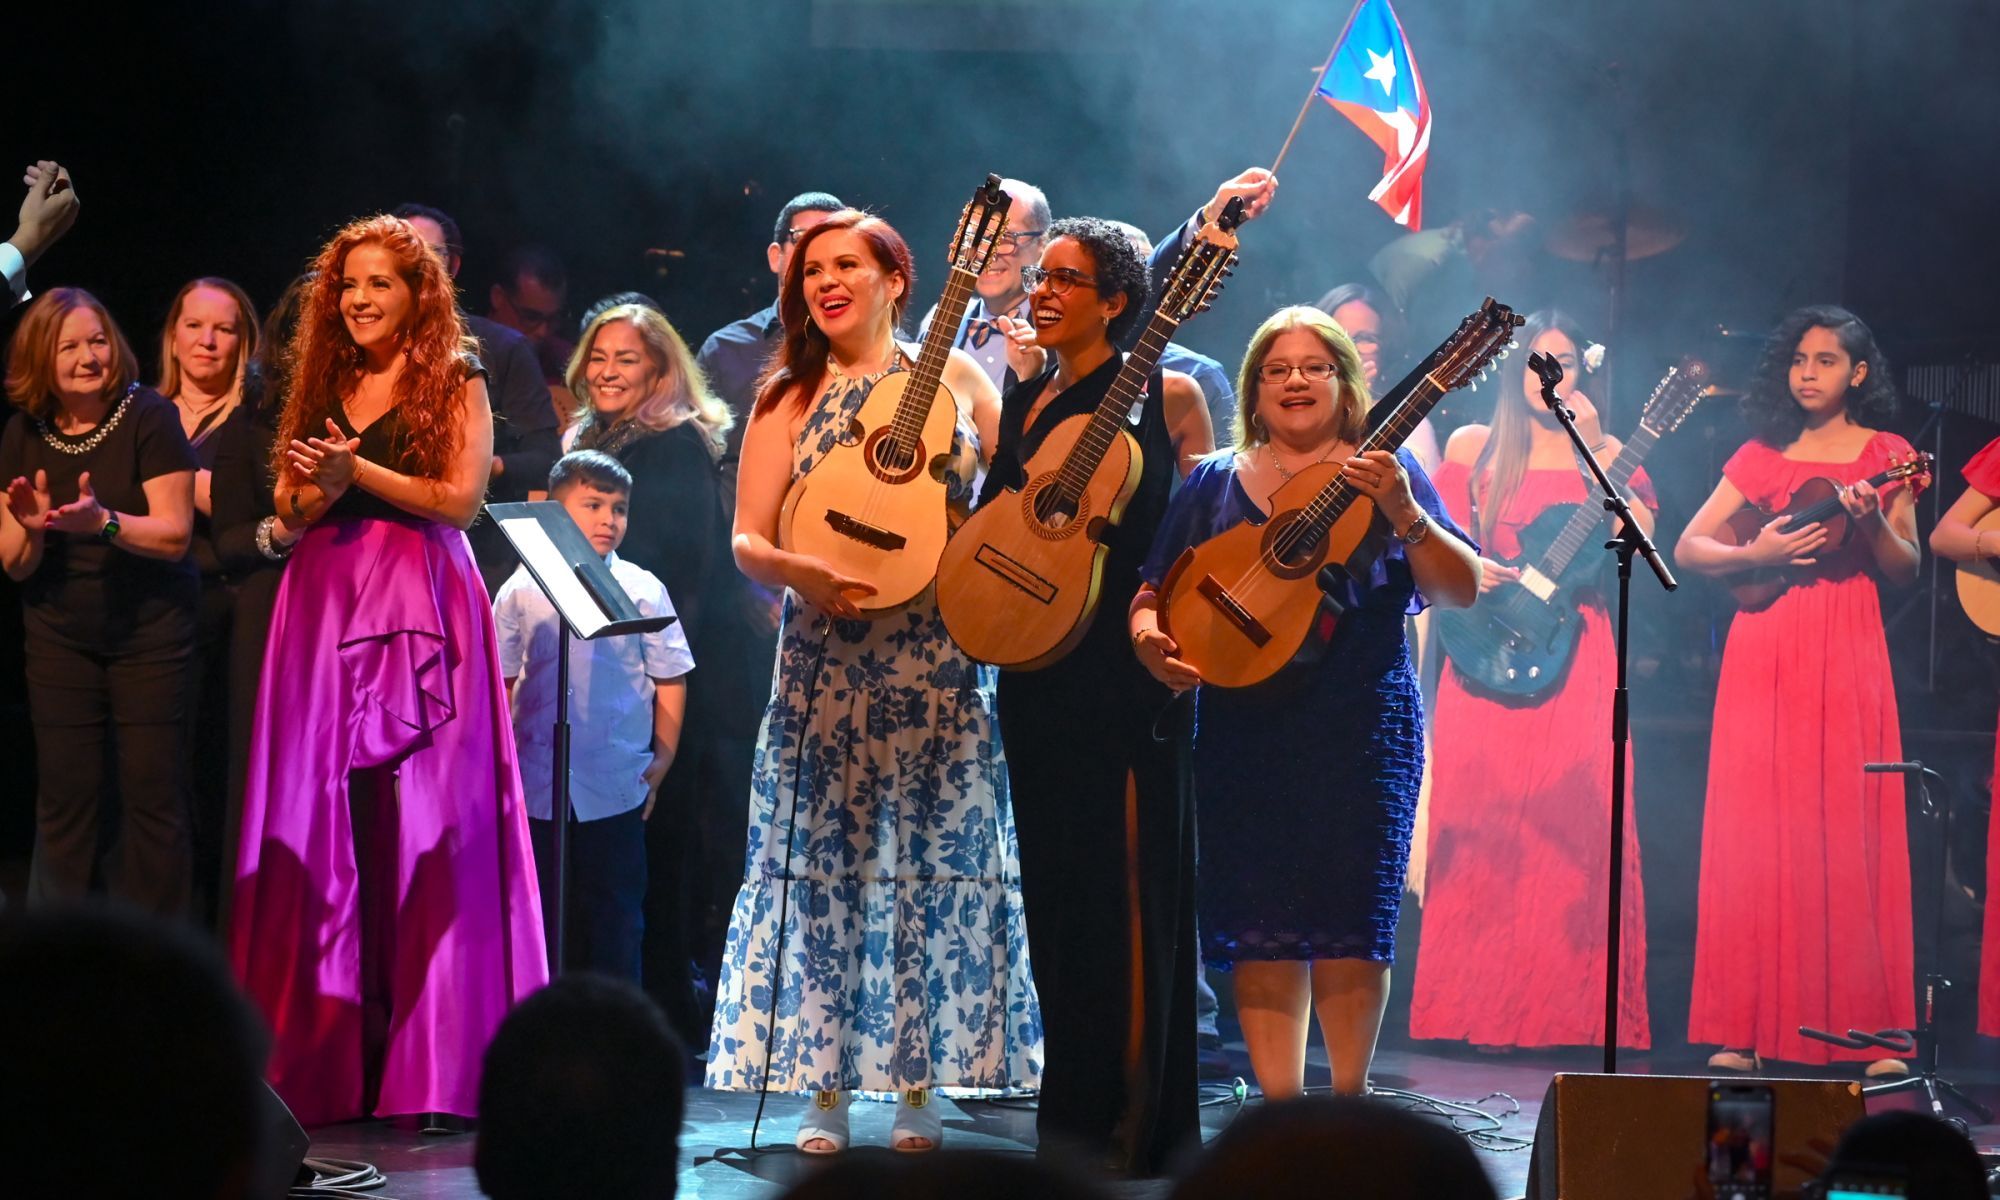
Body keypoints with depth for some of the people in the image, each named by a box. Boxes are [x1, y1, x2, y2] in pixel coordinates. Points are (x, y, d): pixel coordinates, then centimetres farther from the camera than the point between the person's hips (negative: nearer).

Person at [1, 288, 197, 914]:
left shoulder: (148, 417, -10)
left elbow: (174, 535, -13)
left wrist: (104, 522, -30)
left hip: (150, 634, -3)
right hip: (60, 641, 3)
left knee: (153, 799, -3)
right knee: (64, 802, 1)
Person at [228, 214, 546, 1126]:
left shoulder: (454, 382, 5)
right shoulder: (323, 386, 18)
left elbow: (461, 498, -4)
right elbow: (289, 511, 15)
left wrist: (359, 473, -12)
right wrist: (321, 491, -6)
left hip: (420, 608, -4)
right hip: (325, 606, 4)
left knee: (423, 824, -9)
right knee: (324, 822, -2)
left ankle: (430, 1062, -8)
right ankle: (330, 1061, 0)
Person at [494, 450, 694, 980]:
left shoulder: (642, 590, -2)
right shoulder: (523, 589, 1)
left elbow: (670, 679, 3)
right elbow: (499, 680, 6)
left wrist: (661, 760, 0)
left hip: (616, 791, -1)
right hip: (536, 786, 2)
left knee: (614, 919, 4)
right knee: (541, 917, 10)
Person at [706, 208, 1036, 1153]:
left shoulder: (955, 378, 10)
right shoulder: (789, 396, 9)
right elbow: (749, 539, 4)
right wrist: (798, 571, -16)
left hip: (942, 661, 0)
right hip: (828, 662, 0)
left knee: (935, 863, -1)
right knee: (826, 866, -3)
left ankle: (919, 1089, 5)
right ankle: (827, 1091, 1)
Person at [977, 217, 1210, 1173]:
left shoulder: (1160, 397, -3)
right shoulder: (1023, 398, 16)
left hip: (1121, 667, -7)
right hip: (1037, 666, 7)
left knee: (1125, 888, -6)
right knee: (1055, 880, 9)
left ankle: (1133, 1123, -1)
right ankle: (1073, 1113, 16)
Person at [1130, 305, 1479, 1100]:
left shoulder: (1384, 473, 8)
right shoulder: (1215, 482, 14)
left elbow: (1461, 590, 0)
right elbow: (1153, 592, 15)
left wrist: (1403, 513, -16)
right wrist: (1148, 637, -8)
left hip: (1361, 724, -2)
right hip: (1243, 724, 2)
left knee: (1349, 907, -9)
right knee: (1258, 919, -3)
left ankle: (1348, 1100, 0)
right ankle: (1280, 1106, 1)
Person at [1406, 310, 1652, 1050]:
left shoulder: (1603, 455, 11)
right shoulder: (1472, 448, 12)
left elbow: (1638, 538, -5)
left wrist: (1594, 449, -9)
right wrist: (1466, 571, -10)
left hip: (1574, 655, 0)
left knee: (1575, 822, -7)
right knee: (1478, 828, -4)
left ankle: (1570, 1011, -4)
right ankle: (1478, 1010, 1)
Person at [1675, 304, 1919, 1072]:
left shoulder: (1885, 456, 8)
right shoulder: (1762, 455, 12)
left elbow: (1906, 572, 4)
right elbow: (1686, 548, 10)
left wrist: (1872, 522, -14)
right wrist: (1754, 554, -7)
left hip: (1845, 651, -2)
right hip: (1764, 649, 2)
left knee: (1849, 828, -6)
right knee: (1754, 833, -2)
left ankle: (1873, 1033, -6)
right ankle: (1743, 1030, -2)